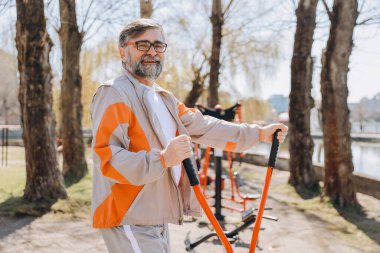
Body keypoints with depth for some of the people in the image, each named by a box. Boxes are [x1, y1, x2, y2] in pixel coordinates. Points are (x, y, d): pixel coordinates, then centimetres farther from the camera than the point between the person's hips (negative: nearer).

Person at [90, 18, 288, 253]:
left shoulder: (165, 98, 16)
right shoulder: (114, 93, -14)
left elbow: (203, 127, 13)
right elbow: (106, 157, -23)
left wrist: (259, 133, 10)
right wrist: (163, 159, -34)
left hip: (157, 220, 9)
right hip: (130, 223, -9)